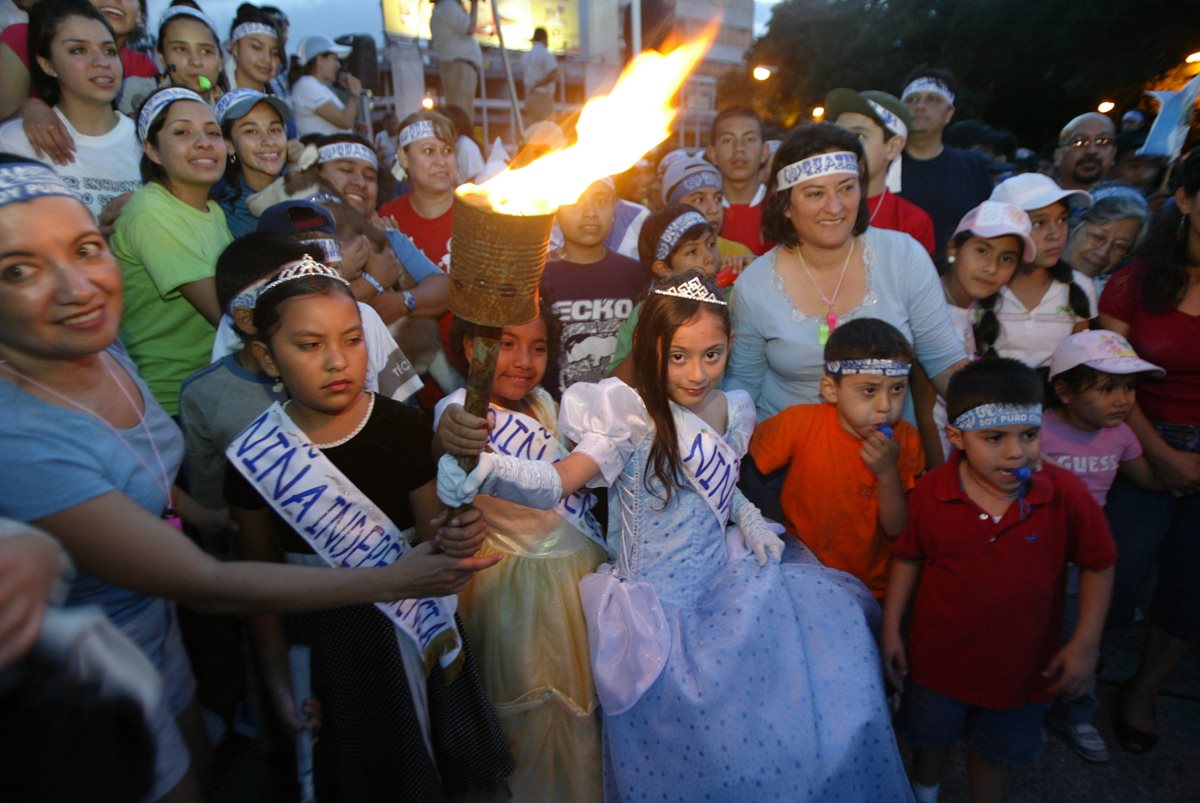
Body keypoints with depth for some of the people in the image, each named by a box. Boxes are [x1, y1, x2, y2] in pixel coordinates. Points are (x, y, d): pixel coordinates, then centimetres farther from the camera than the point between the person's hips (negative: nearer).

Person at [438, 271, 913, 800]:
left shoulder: (736, 413, 0)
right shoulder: (634, 418, -20)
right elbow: (557, 482, -33)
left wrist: (749, 517, 0)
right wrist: (486, 470, -51)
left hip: (721, 578, 7)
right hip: (659, 597, -6)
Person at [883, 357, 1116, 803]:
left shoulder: (1066, 493, -19)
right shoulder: (930, 492, -19)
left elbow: (1098, 563, -5)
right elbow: (907, 557, -5)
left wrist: (1085, 642, -8)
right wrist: (891, 629, -2)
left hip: (1022, 663, 0)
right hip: (939, 657, 1)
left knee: (997, 750, 23)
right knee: (930, 737, 25)